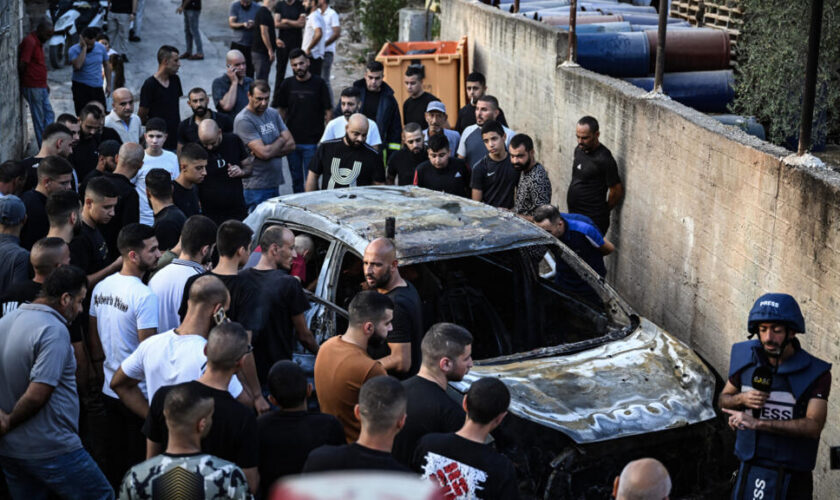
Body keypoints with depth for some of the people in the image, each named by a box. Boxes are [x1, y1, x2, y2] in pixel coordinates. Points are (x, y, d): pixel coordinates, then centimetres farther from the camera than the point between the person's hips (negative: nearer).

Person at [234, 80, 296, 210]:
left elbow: (291, 144, 6)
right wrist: (281, 141, 0)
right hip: (257, 188, -7)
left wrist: (269, 150, -12)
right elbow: (264, 153, -20)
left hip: (275, 184, 7)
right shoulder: (243, 121, -12)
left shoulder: (273, 114, 12)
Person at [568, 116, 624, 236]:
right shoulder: (579, 150, 6)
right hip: (574, 216, 8)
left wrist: (603, 211, 1)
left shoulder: (604, 159, -19)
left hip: (593, 221, -8)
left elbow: (617, 191, -14)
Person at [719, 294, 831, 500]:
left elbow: (813, 426, -22)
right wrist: (742, 399, -13)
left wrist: (757, 423, -27)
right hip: (749, 470, 3)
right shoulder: (745, 357, -2)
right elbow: (724, 399, 11)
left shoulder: (816, 373, -13)